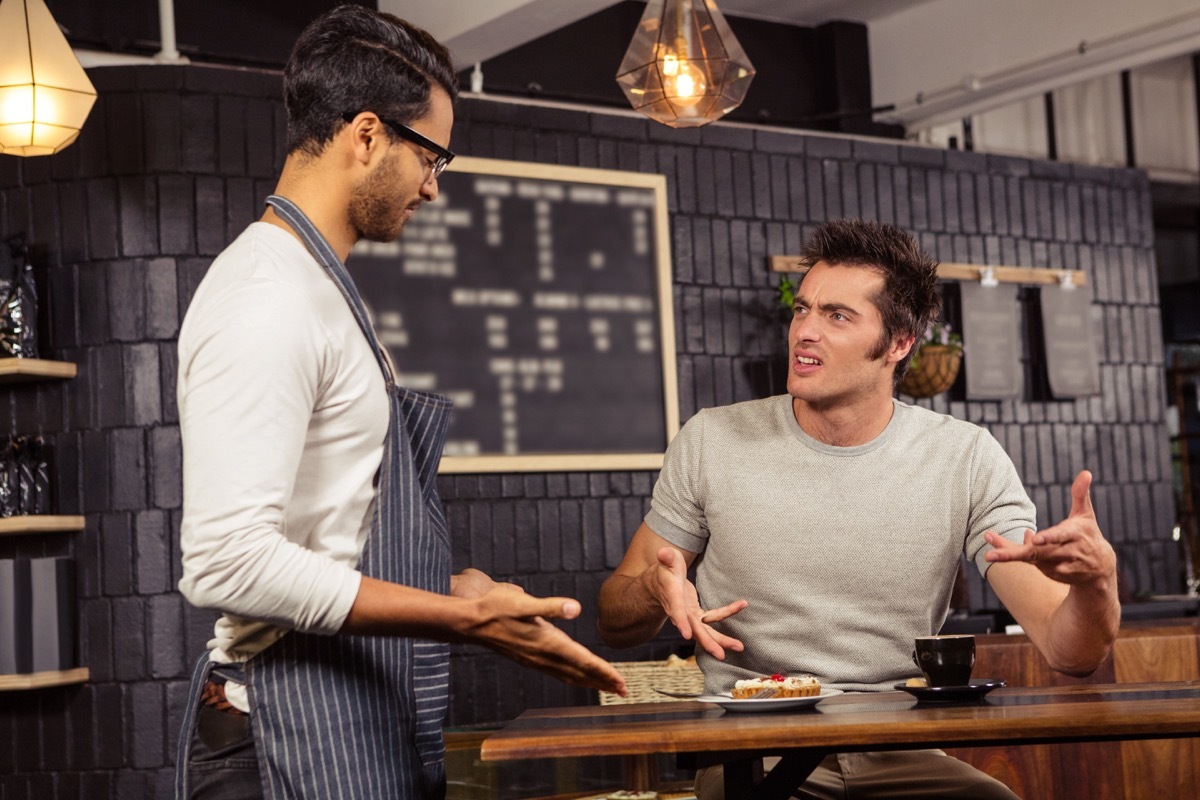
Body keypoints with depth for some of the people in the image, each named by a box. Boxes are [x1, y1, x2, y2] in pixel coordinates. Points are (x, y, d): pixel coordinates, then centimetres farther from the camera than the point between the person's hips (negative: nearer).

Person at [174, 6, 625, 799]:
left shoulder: (323, 287, 16)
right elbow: (226, 562, -25)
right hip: (297, 734, -10)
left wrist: (452, 585, 9)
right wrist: (466, 618, -22)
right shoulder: (266, 298, -16)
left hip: (366, 728, 10)